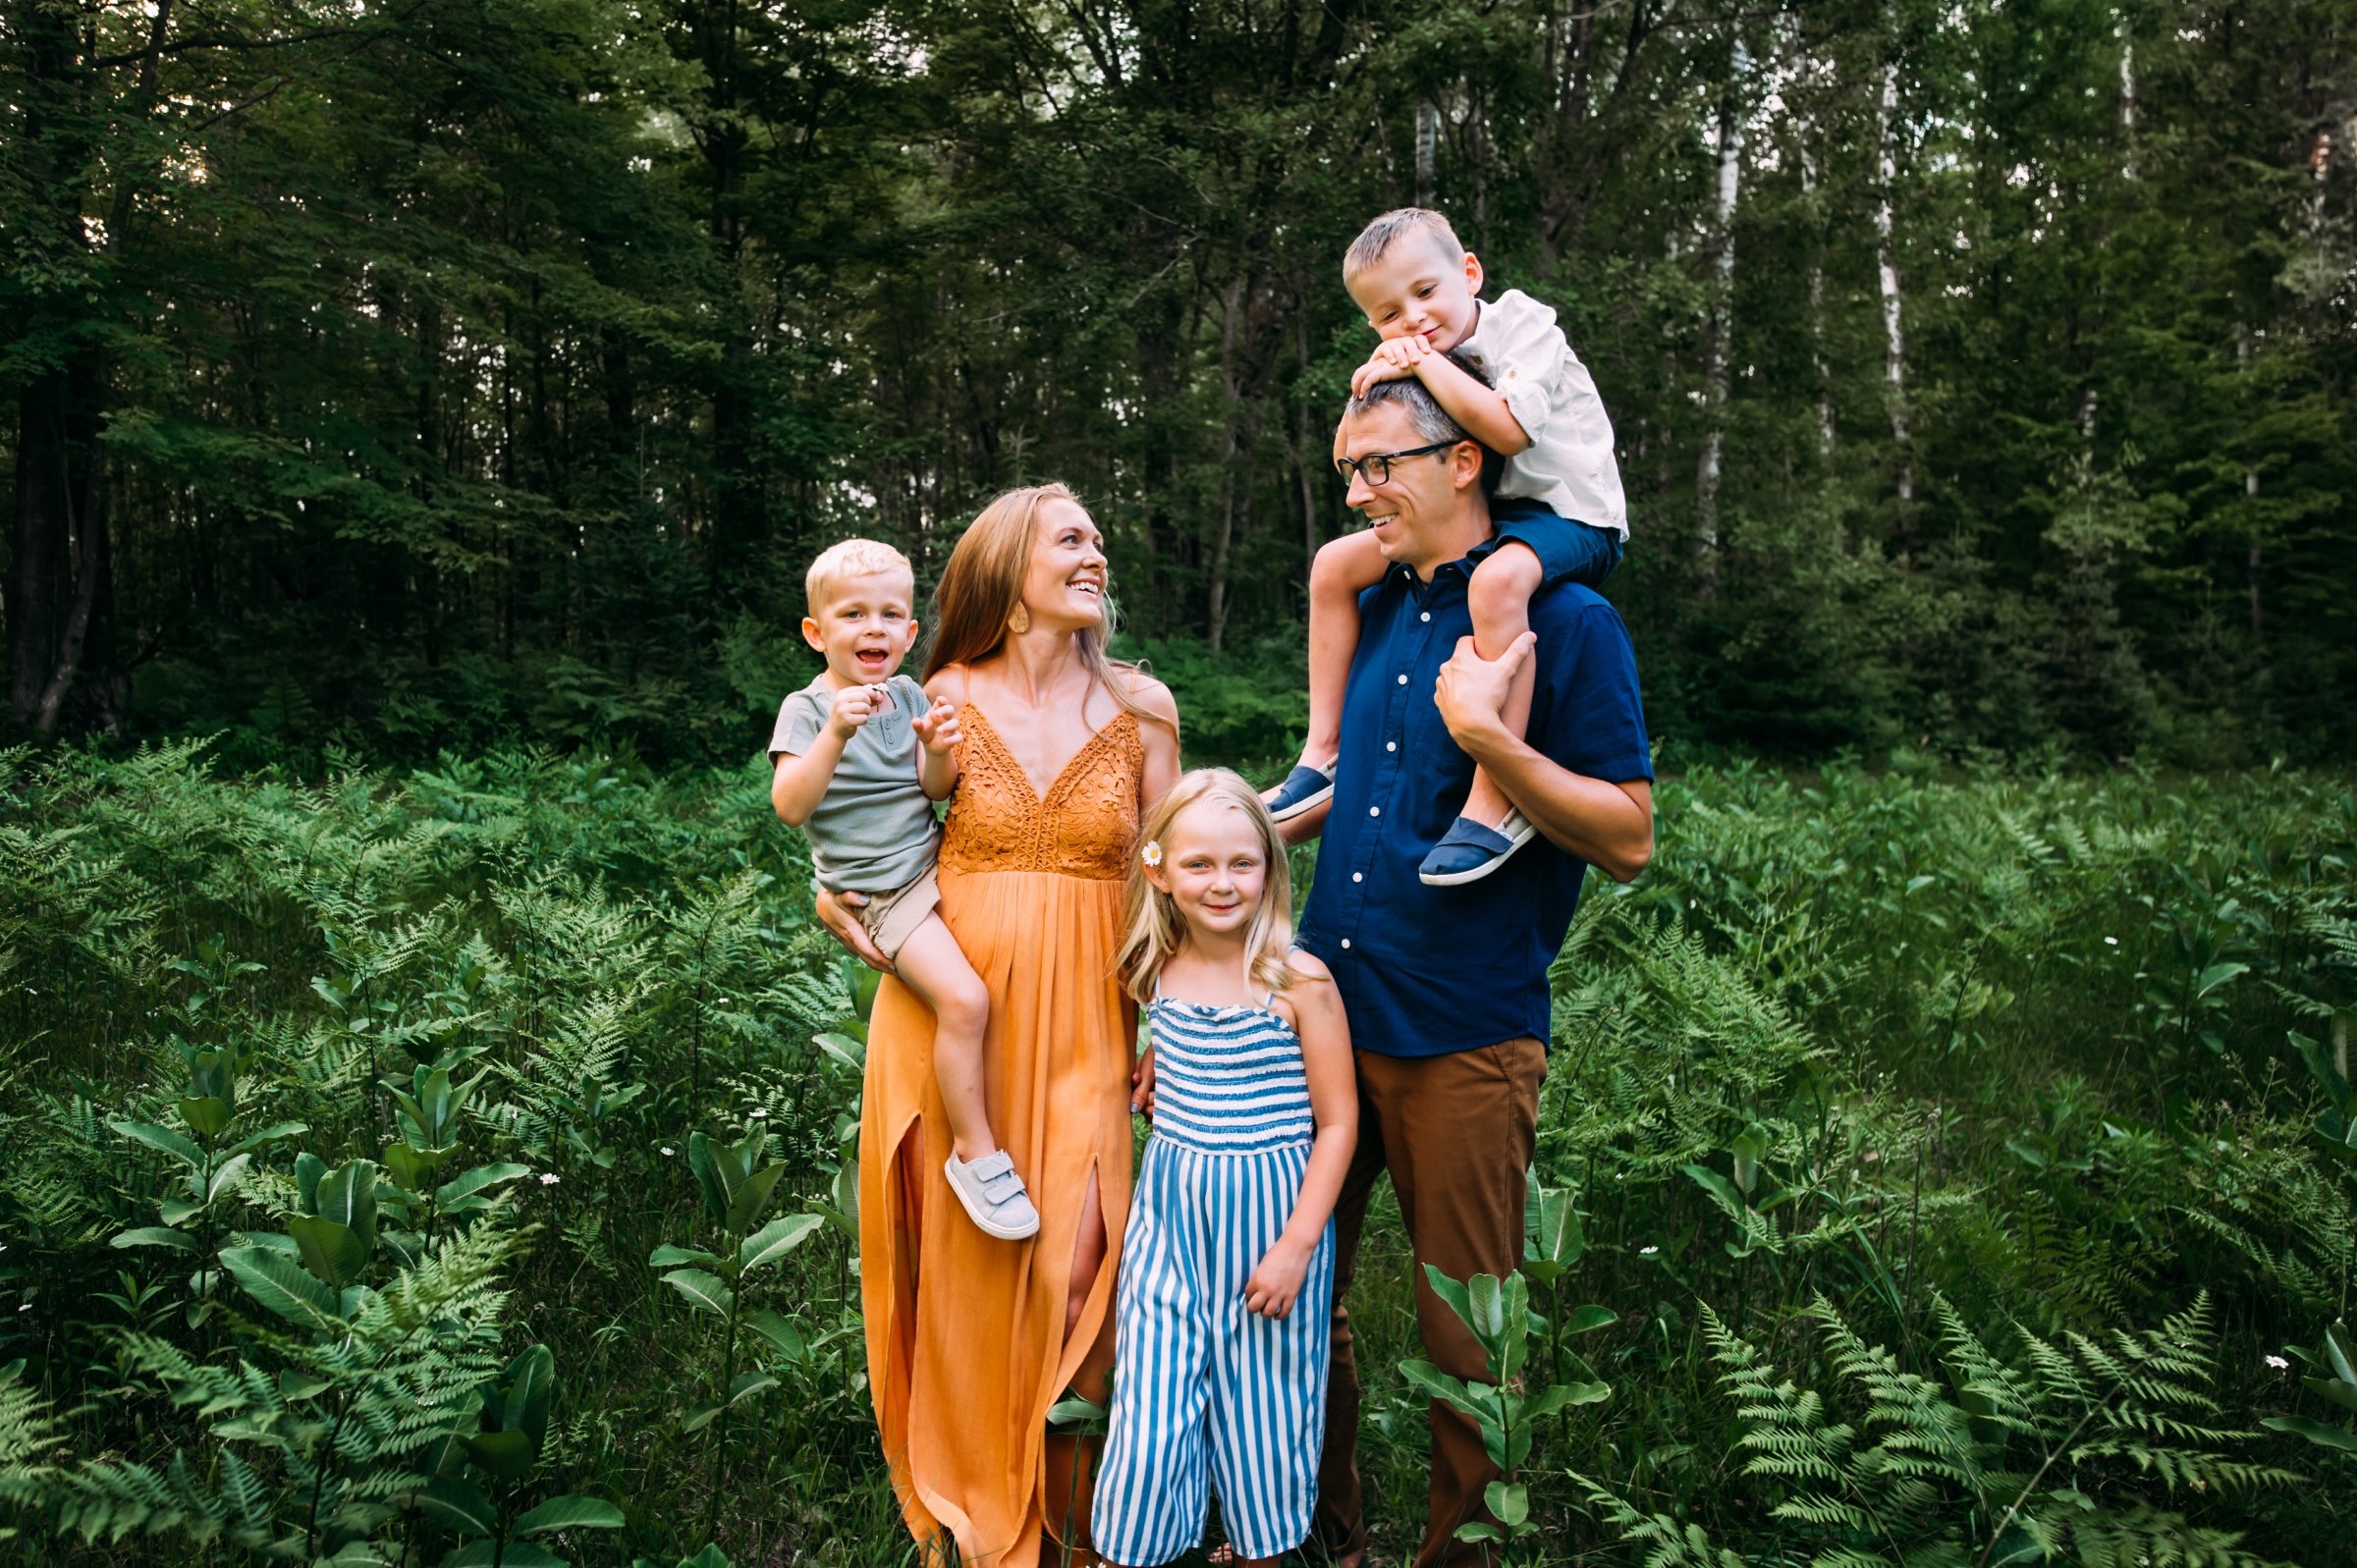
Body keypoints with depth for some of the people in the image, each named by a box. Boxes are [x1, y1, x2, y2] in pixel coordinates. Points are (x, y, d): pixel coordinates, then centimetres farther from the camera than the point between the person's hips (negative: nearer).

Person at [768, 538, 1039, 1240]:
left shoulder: (908, 695, 7)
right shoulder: (806, 709, -7)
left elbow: (935, 790, 5)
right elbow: (789, 805, -20)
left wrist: (938, 752, -17)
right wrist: (836, 734, -33)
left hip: (935, 859, 7)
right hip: (881, 888, -6)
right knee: (963, 1000, -22)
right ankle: (974, 1152, -7)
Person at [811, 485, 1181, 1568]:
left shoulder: (1141, 708, 4)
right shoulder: (943, 700, 2)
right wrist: (838, 900, -5)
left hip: (1081, 1021, 0)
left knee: (1070, 1270, -6)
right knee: (962, 1264, 6)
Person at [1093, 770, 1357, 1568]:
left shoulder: (1301, 981, -13)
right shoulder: (1157, 973, -1)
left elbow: (1337, 1122, -9)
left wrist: (1296, 1243, -12)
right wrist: (1162, 1079, 2)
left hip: (1272, 1214, -3)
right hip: (1170, 1212, 3)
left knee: (1262, 1406, 11)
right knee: (1151, 1407, 4)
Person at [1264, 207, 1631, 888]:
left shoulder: (1524, 327, -12)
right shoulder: (1417, 367, 8)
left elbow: (1508, 430, -30)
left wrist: (1428, 362, -23)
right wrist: (1368, 392, -10)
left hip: (1568, 515, -8)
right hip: (1473, 519, 8)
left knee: (1497, 581, -41)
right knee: (1335, 565, 1)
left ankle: (1497, 800, -39)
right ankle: (1324, 751, 4)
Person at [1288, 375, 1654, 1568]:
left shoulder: (1565, 619, -8)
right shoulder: (1380, 609, 12)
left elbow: (1628, 840, -12)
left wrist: (1491, 735, -23)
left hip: (1464, 1033, -6)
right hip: (1326, 1007, 7)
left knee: (1464, 1330, 8)